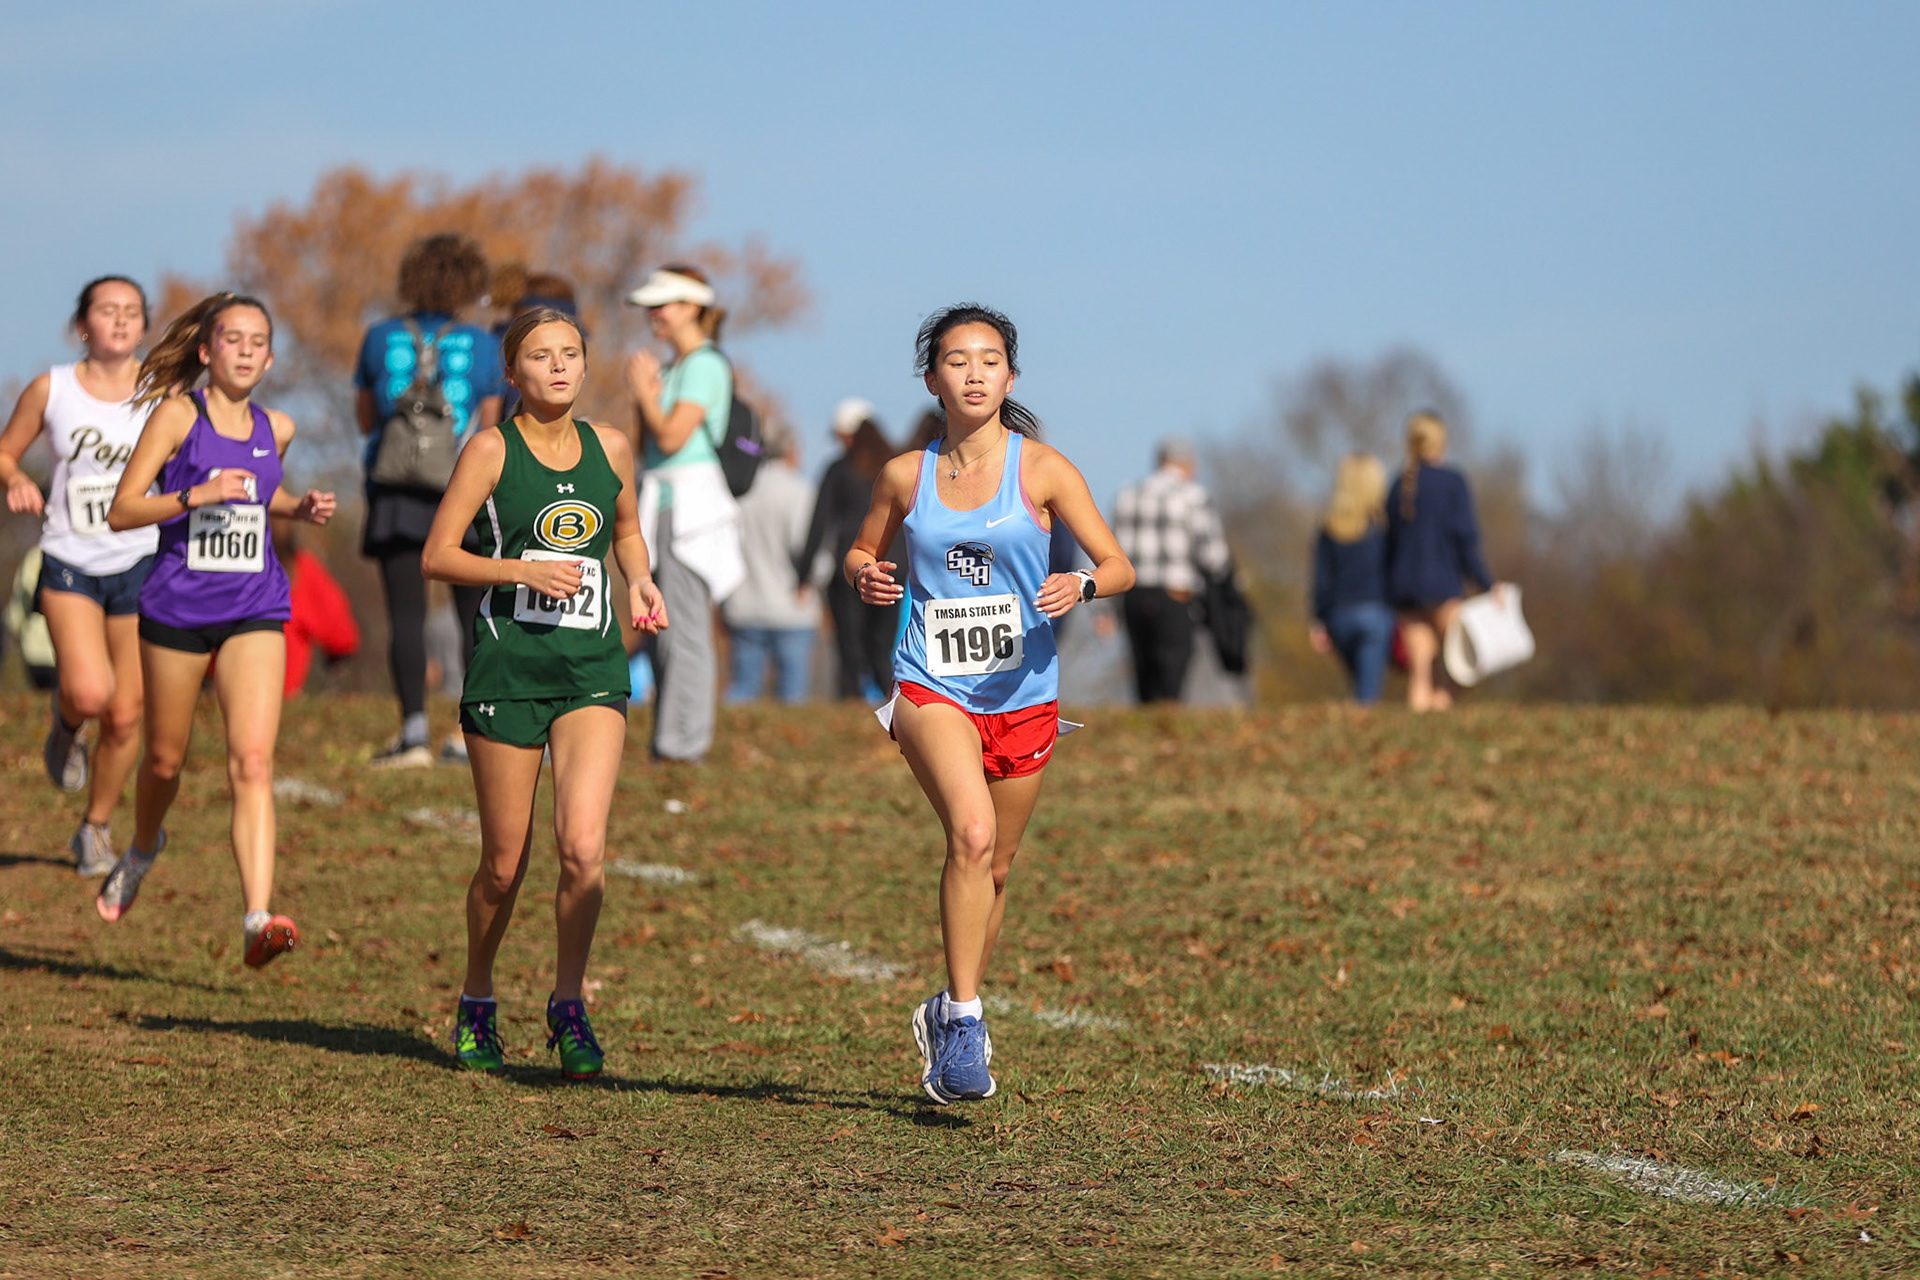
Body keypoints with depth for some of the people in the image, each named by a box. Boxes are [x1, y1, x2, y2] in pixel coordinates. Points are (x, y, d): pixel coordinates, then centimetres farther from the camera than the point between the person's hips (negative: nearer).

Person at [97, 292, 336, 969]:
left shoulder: (275, 429, 8)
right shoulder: (177, 415, -5)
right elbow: (121, 509, -8)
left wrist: (301, 508, 9)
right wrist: (197, 494, -21)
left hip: (254, 613, 2)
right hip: (177, 607, -2)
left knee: (252, 762, -15)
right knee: (164, 761, 14)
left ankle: (258, 920, -26)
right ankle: (142, 851, 49)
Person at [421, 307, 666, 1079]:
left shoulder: (609, 449, 10)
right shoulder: (492, 450, -1)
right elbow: (436, 556, -4)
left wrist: (639, 582, 8)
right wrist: (525, 571, -16)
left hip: (592, 667, 2)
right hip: (507, 664, -2)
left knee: (583, 846, -15)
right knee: (505, 864, 4)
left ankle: (569, 1006, 2)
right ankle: (476, 1007, 27)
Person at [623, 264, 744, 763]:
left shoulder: (705, 366, -10)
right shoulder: (674, 366, 19)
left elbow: (672, 436, -17)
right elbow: (649, 441, 18)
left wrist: (644, 392, -4)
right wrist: (645, 391, 4)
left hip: (690, 500, -10)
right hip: (663, 502, 10)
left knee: (684, 628, -9)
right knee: (664, 629, 10)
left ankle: (684, 742, -8)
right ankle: (669, 741, 13)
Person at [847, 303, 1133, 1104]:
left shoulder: (1041, 469, -1)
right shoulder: (906, 476, 3)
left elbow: (1119, 566, 0)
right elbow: (863, 552, 19)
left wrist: (1083, 586, -22)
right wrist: (866, 576, -4)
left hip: (1022, 695, 1)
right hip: (932, 686, -1)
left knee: (994, 869, 11)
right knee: (972, 831, -25)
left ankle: (949, 1015, 34)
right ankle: (964, 1018, -20)